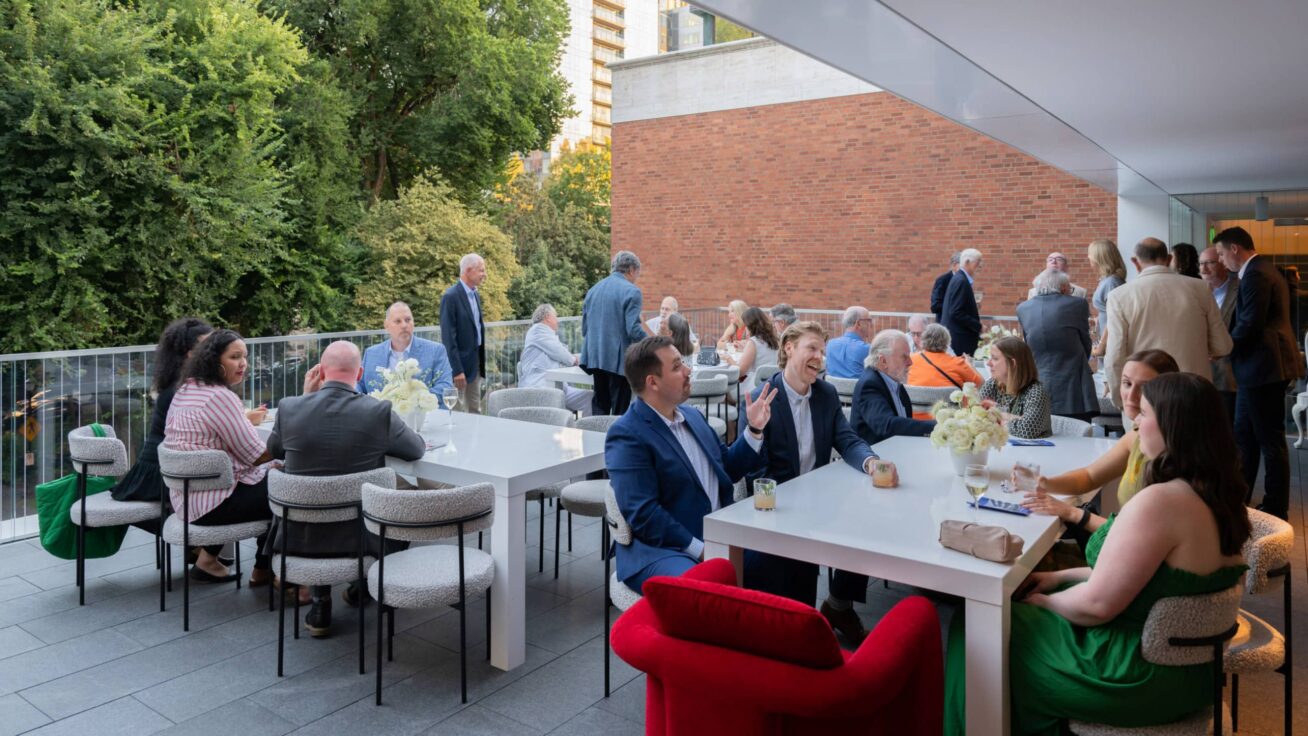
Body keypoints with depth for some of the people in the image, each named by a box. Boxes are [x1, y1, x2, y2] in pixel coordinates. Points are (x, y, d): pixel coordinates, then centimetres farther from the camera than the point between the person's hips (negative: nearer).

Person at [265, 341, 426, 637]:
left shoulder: (289, 407, -10)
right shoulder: (379, 412, -16)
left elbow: (274, 451, 12)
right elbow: (418, 449, 2)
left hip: (299, 536, 2)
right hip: (359, 536, -2)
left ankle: (321, 603, 27)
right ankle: (362, 585, 46)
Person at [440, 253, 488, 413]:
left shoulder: (476, 294, 11)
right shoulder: (451, 296, -15)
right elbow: (448, 337, -18)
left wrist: (482, 362, 14)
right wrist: (457, 370, -20)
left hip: (476, 362, 8)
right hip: (460, 363, -8)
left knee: (475, 411, 13)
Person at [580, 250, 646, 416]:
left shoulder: (593, 289, 13)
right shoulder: (631, 291, -9)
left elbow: (584, 328, 16)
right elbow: (633, 329, -17)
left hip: (595, 357, 7)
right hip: (618, 359, -6)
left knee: (599, 406, 14)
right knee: (619, 409, 0)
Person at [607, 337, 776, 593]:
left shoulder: (692, 416, 14)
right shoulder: (626, 436, -11)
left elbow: (727, 469, 24)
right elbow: (643, 514, -18)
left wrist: (754, 430, 9)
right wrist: (700, 550, -20)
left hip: (720, 538, 9)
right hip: (664, 550, -8)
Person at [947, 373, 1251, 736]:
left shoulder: (1159, 502, -29)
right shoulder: (1216, 495, 1)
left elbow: (1096, 604, -25)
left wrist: (1044, 601, -6)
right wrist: (1060, 577, 9)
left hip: (1137, 678, -9)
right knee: (1016, 613, 22)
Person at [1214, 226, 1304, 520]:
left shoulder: (1255, 274, -17)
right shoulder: (1263, 269, 16)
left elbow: (1250, 324, -21)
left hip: (1263, 366, -11)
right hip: (1261, 366, 11)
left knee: (1270, 440, 0)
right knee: (1245, 436, 15)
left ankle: (1276, 509, 9)